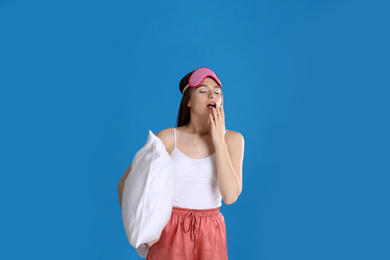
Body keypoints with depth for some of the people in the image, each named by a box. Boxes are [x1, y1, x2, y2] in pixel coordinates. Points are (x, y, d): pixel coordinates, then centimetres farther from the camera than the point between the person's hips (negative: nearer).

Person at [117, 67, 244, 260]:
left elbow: (230, 196, -13)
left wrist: (219, 141, -14)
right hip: (170, 232, -1)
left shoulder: (232, 139, -2)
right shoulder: (168, 138, -4)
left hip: (210, 236, 1)